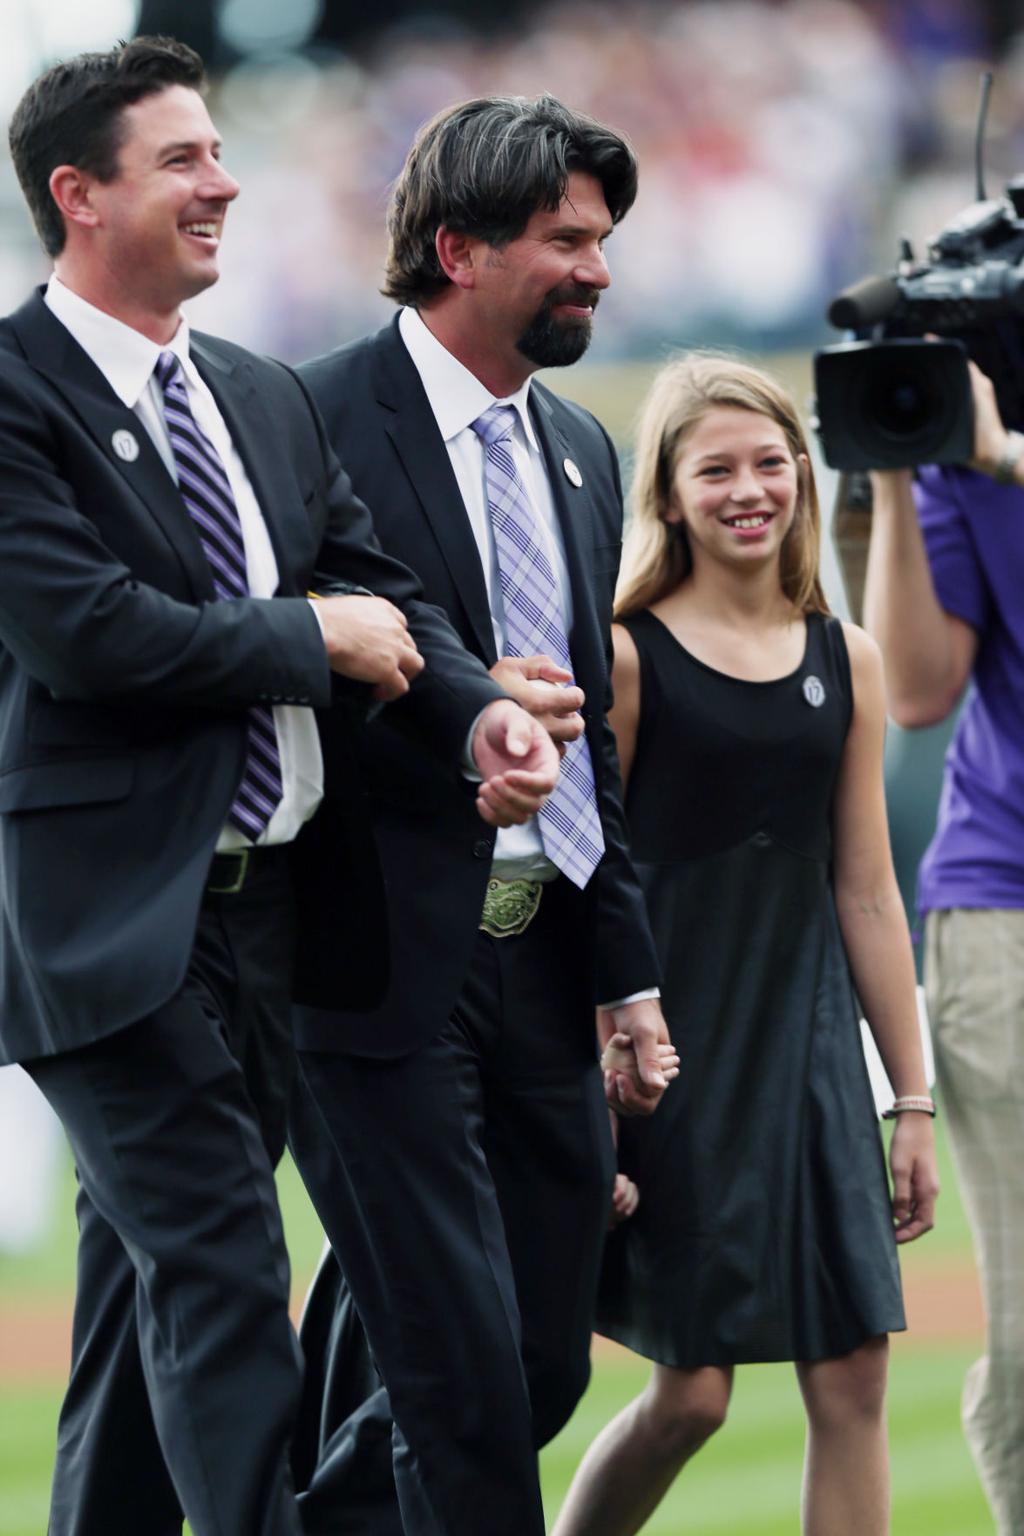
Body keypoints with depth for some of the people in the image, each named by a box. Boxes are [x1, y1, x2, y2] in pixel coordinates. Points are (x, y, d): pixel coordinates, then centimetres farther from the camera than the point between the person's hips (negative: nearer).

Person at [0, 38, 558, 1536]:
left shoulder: (270, 399, 17)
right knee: (220, 1277, -12)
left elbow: (376, 588, 12)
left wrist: (475, 709, -9)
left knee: (153, 1275, 14)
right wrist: (311, 638, -10)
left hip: (268, 904, 8)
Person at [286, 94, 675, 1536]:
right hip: (390, 971, -7)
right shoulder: (317, 420, -9)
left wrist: (631, 978, 17)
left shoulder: (582, 452, 16)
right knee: (463, 1383, -8)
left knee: (544, 1372, 9)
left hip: (543, 961, 7)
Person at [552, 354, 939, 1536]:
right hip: (677, 1038, -4)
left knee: (850, 1374, -2)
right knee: (692, 1391, -3)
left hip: (807, 1035, 4)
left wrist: (912, 1101, 11)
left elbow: (865, 893, 12)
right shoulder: (627, 659, -5)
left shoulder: (843, 661, 9)